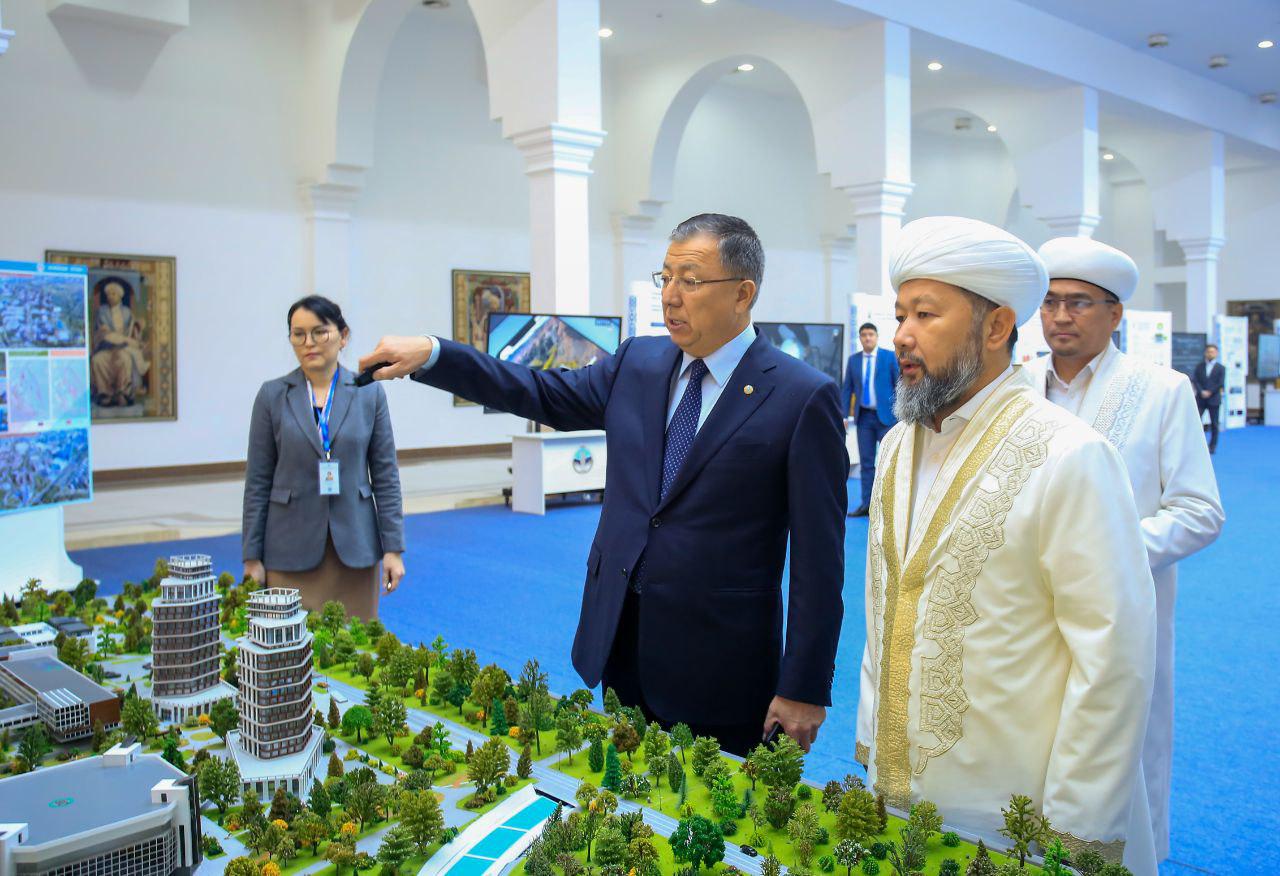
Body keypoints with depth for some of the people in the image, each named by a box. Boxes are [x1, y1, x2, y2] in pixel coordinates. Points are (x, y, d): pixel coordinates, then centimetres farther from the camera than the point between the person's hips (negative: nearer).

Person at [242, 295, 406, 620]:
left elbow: (386, 475, 3)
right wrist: (252, 557, 0)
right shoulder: (272, 395, 1)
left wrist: (393, 548, -2)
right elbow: (258, 480, 2)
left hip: (355, 545, 1)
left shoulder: (370, 394, 2)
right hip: (291, 548, 0)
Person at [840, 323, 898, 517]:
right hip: (863, 417, 3)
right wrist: (843, 414, 3)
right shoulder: (853, 360, 9)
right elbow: (847, 389, 10)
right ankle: (866, 504, 9)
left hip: (885, 416, -3)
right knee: (866, 462, 5)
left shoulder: (890, 357, 0)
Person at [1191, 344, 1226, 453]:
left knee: (1214, 424, 3)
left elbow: (1220, 383, -3)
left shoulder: (1220, 368, 5)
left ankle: (1212, 446, 9)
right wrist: (1201, 392, -12)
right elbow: (1195, 380, 1)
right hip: (1200, 399, 1)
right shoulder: (1199, 367, 9)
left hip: (1213, 399, -1)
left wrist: (1209, 392, -12)